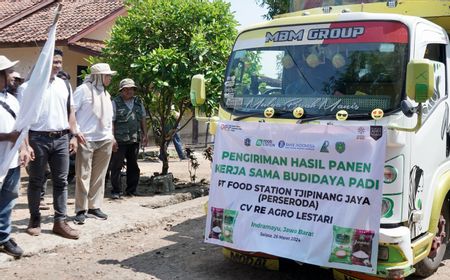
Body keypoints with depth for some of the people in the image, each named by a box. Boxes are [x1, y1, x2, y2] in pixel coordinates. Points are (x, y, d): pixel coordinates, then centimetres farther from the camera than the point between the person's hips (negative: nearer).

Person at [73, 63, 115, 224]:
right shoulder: (83, 90, -5)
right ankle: (81, 210, 4)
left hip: (105, 140, 7)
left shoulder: (106, 93, 16)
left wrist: (111, 135, 17)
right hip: (86, 140, -6)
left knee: (99, 176, 9)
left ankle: (94, 206, 18)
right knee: (83, 175, -2)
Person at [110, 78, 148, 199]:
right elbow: (111, 122, -9)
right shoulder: (115, 103, -4)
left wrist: (145, 135, 11)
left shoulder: (138, 102, 12)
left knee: (133, 166, 11)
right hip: (120, 141, -5)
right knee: (116, 166, -1)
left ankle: (131, 190, 22)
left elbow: (143, 120, 18)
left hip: (135, 140, 5)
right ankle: (116, 191, 8)